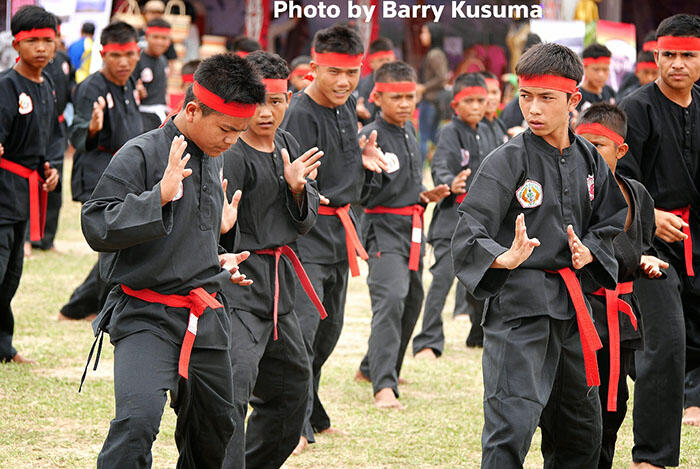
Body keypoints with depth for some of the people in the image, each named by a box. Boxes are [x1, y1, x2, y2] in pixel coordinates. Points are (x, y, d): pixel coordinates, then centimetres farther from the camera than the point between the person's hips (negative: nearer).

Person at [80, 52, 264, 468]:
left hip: (207, 321, 8)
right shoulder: (140, 155, -14)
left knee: (214, 431, 17)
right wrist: (160, 195, -29)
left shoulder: (213, 159, 11)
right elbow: (96, 227, -22)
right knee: (138, 418, -28)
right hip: (146, 318, -8)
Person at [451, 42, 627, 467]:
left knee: (582, 432, 16)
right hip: (518, 303, -6)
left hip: (572, 303, 7)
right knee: (510, 429, -17)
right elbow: (468, 237, -16)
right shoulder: (507, 162, -10)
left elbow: (611, 222, 22)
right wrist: (504, 259, -36)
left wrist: (589, 251, 0)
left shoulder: (589, 160, 8)